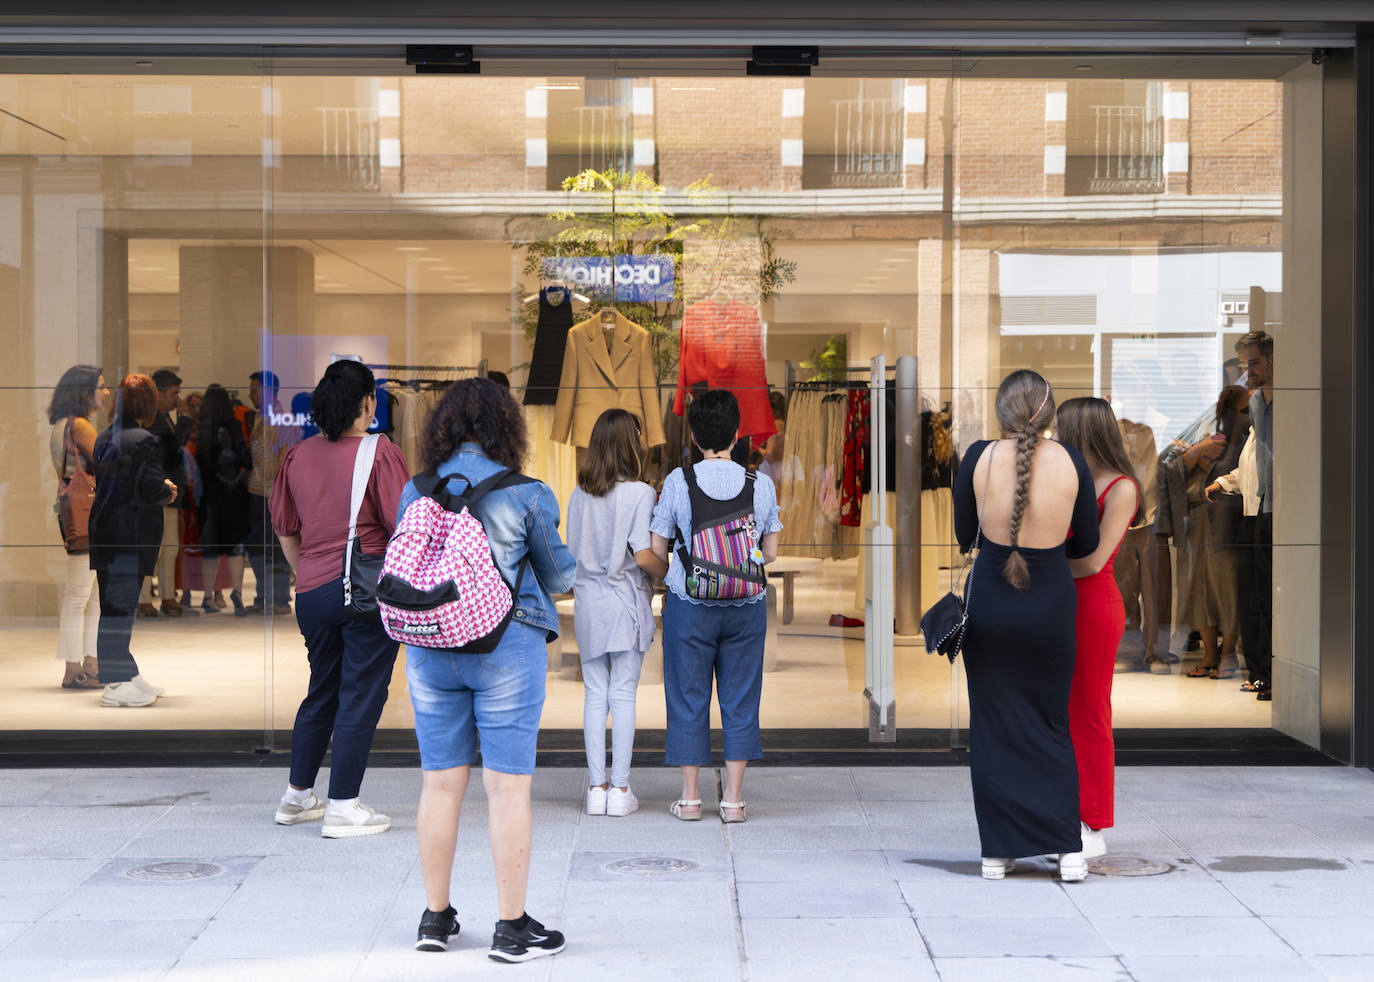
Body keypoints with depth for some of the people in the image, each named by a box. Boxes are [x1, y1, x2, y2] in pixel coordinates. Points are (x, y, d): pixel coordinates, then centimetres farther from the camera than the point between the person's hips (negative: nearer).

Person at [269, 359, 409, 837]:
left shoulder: (297, 456, 6)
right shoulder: (380, 453, -10)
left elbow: (285, 529, 13)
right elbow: (404, 528, -11)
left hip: (312, 593, 6)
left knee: (321, 691, 20)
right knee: (360, 697, 2)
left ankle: (298, 796, 28)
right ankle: (343, 808, 4)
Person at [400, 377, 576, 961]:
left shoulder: (415, 492, 2)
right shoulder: (526, 494, -8)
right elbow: (558, 574, 2)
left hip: (431, 646, 4)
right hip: (507, 644, -4)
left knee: (441, 782, 11)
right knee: (508, 786, 1)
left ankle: (435, 918, 20)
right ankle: (512, 928, 5)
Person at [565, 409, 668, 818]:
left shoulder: (579, 495, 4)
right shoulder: (639, 493, -10)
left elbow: (570, 557, 7)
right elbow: (643, 556, -15)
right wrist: (671, 572, 2)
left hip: (588, 605, 4)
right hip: (626, 604, -4)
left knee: (595, 696, 8)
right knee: (623, 695, 2)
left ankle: (596, 787, 10)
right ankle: (620, 790, 5)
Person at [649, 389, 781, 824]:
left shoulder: (678, 481, -7)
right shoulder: (761, 485, -2)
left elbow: (657, 550, -4)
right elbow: (771, 553, 3)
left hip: (689, 605, -1)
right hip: (746, 606, 1)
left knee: (689, 696, 8)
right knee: (740, 698, 9)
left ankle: (690, 797, 12)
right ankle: (733, 798, 10)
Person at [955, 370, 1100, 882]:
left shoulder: (978, 458, -9)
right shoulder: (1071, 462, -7)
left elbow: (960, 536, 1)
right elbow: (1086, 542, 3)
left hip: (989, 604, -1)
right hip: (1050, 604, 1)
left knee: (994, 726, 10)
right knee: (1051, 724, 14)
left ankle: (998, 851, 12)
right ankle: (1069, 849, 9)